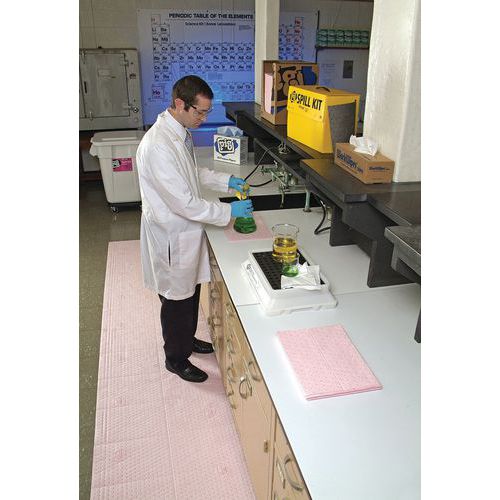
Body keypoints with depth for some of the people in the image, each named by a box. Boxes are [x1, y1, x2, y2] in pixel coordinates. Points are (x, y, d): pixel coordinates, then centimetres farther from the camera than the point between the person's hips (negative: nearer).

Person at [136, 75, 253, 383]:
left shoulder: (181, 132, 1)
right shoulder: (158, 146, -31)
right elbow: (185, 204, -29)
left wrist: (226, 181, 5)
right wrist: (229, 211, -21)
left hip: (186, 230, 9)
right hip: (171, 236, -9)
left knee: (191, 292, 25)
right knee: (177, 299, 10)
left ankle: (187, 339, 48)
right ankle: (176, 358, 33)